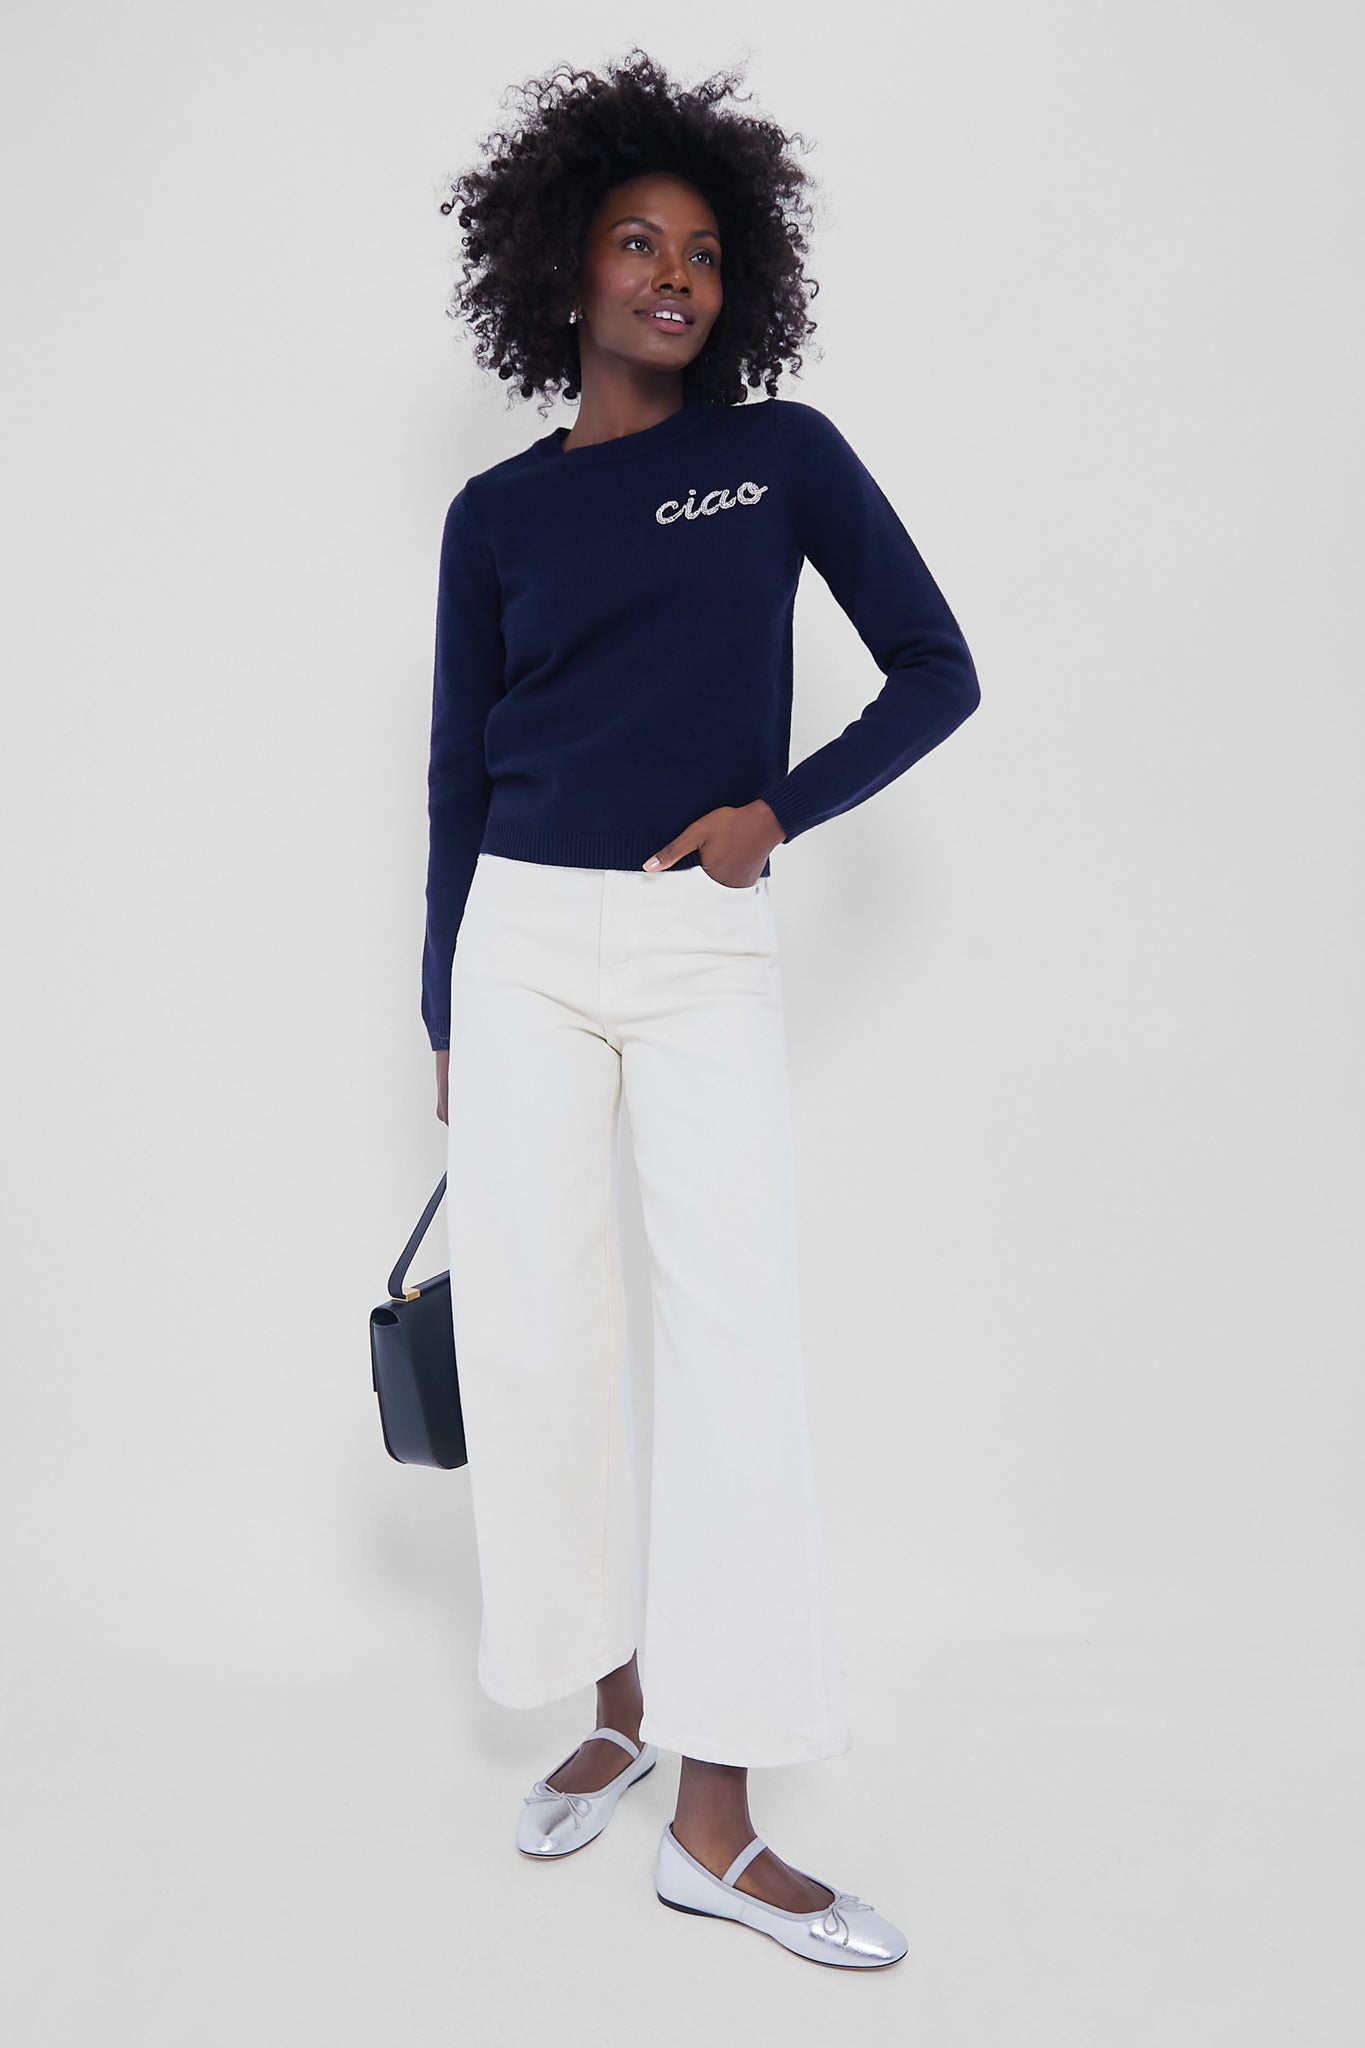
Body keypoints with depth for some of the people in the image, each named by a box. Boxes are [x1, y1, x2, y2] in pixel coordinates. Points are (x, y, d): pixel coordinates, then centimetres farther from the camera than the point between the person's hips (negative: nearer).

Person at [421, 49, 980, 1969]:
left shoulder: (786, 454, 5)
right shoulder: (498, 513, 8)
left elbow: (938, 674, 5)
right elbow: (459, 774, 12)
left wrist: (778, 809, -8)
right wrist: (445, 1017, 12)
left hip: (707, 947, -2)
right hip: (524, 942, 2)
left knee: (740, 1336, -8)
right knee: (537, 1328, 2)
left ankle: (715, 1823, 1)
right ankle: (620, 1705, 22)